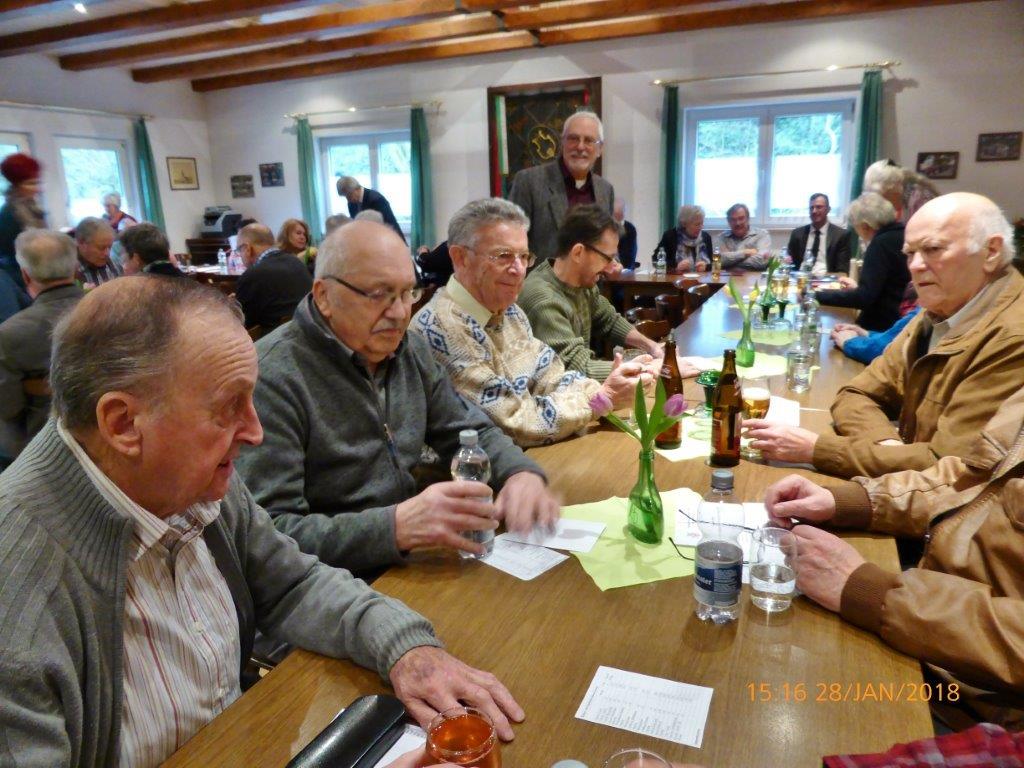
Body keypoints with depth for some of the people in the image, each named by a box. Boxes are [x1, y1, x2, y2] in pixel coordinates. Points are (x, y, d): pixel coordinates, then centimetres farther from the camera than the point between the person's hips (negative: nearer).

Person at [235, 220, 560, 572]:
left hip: (411, 565, 7)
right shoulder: (274, 376, -18)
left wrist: (522, 473, -8)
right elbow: (267, 532, -24)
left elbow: (471, 431, 12)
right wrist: (396, 527, -34)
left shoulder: (409, 350, 5)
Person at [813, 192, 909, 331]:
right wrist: (857, 287, 32)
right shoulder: (901, 235, 10)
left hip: (881, 328, -9)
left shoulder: (881, 243, -17)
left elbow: (864, 297, -24)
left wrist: (816, 296, -18)